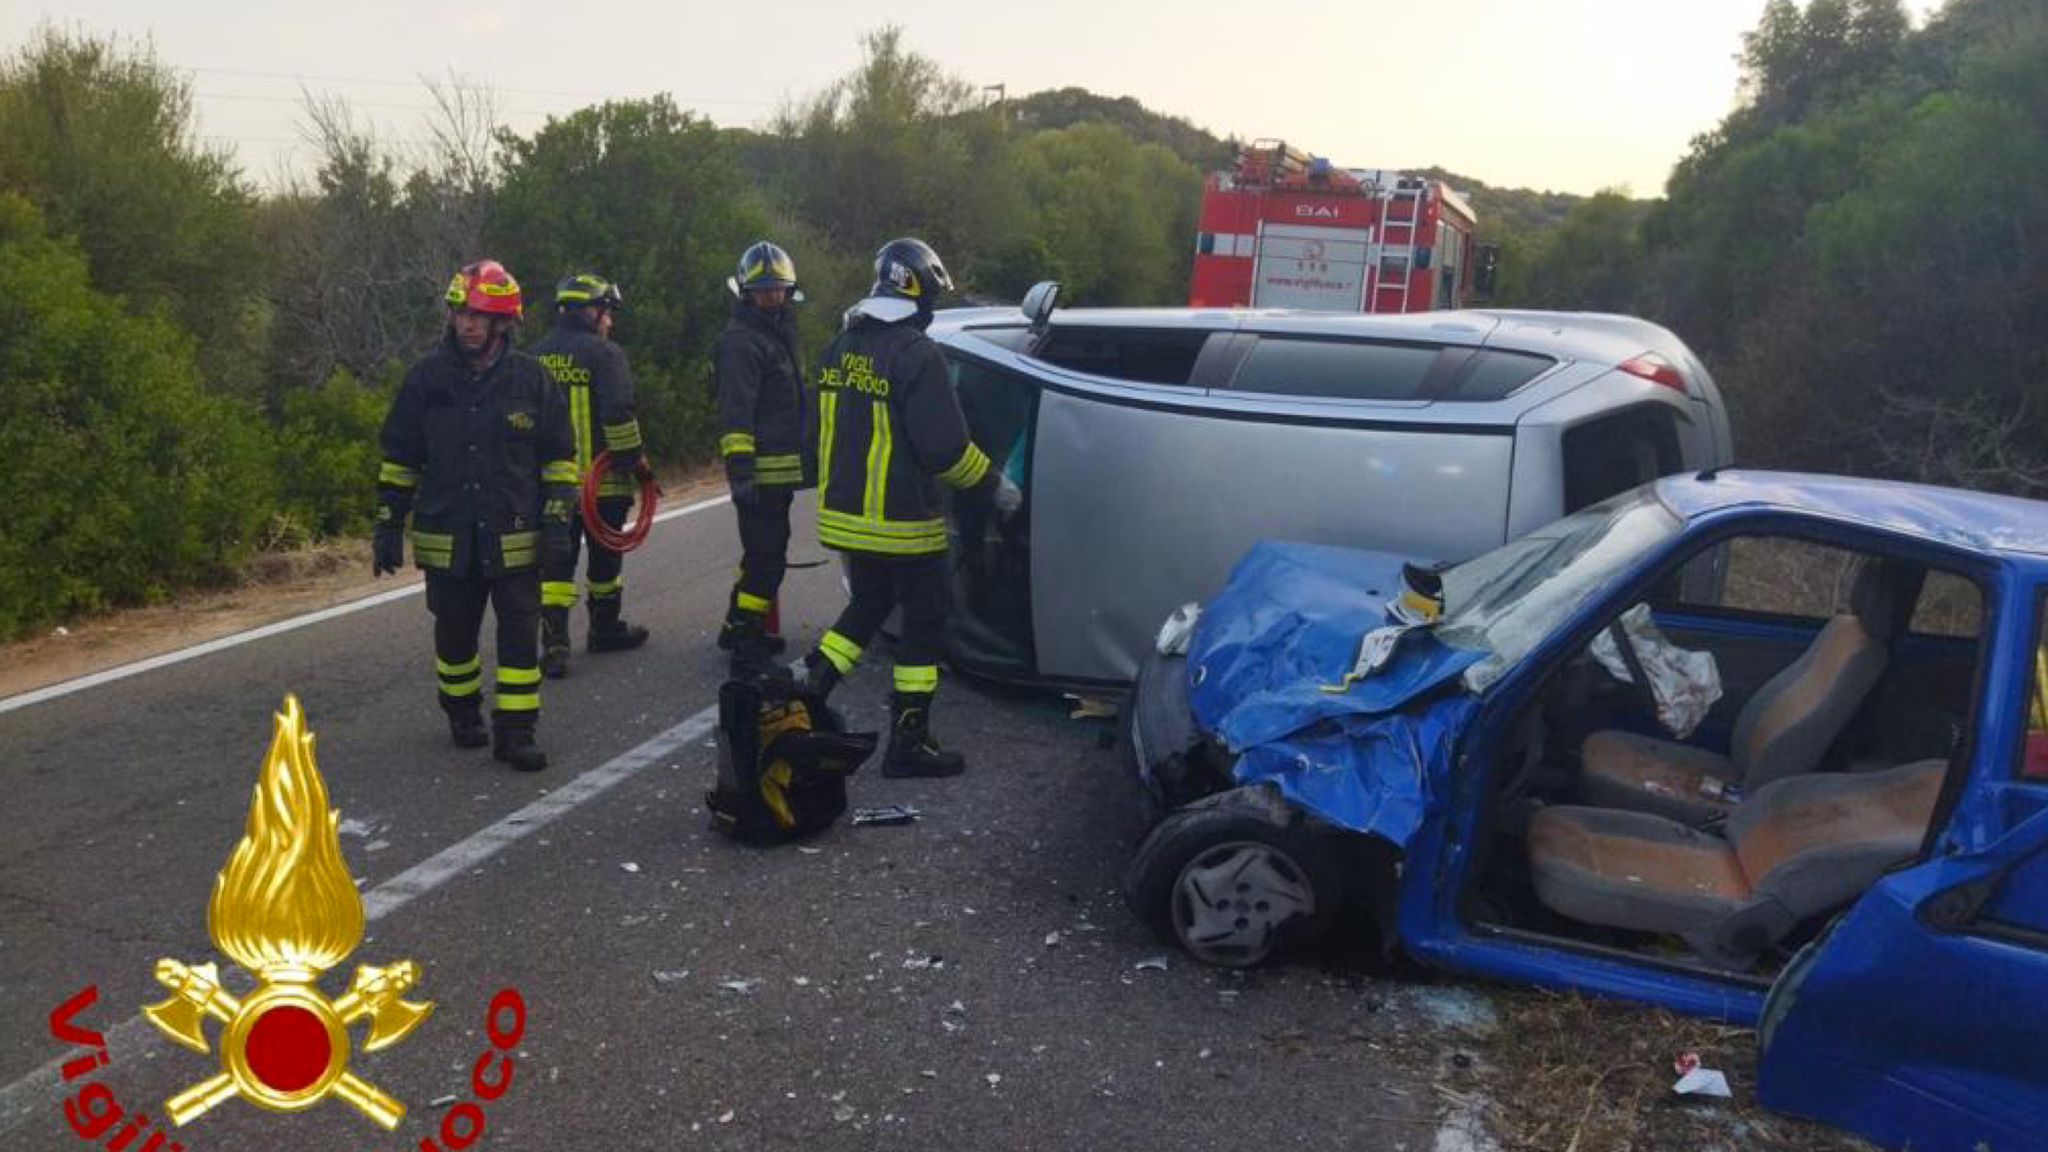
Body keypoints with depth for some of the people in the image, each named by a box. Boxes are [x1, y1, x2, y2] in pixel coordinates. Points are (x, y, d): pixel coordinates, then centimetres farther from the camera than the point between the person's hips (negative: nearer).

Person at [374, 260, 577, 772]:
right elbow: (398, 457, 7)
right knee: (455, 634, 14)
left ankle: (515, 730, 7)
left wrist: (557, 519, -3)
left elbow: (559, 455, 4)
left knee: (520, 635, -1)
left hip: (515, 537, -1)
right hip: (446, 535, 2)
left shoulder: (531, 378, -2)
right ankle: (463, 714, 34)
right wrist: (389, 525, 4)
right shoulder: (427, 377, 0)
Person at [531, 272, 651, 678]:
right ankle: (605, 629, 26)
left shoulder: (536, 356, 10)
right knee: (605, 556, 12)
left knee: (556, 560, 4)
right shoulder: (604, 354, -10)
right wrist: (635, 460, -7)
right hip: (601, 478, -5)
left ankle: (554, 644, -5)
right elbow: (618, 414, -17)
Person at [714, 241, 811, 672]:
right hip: (761, 471, -10)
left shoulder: (781, 333, 19)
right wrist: (740, 470, -28)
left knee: (763, 555, 19)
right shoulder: (740, 341, -13)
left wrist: (804, 460, 32)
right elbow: (735, 413, -21)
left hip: (782, 470, 10)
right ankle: (746, 643, -5)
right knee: (766, 558, -10)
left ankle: (738, 627, 31)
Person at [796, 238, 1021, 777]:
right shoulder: (916, 355, -19)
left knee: (867, 605, 25)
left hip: (845, 514, 8)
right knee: (923, 625, 5)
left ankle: (807, 694, 17)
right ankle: (908, 745, 9)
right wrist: (995, 487, -7)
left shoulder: (841, 347, 7)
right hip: (901, 524, -8)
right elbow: (945, 448, -21)